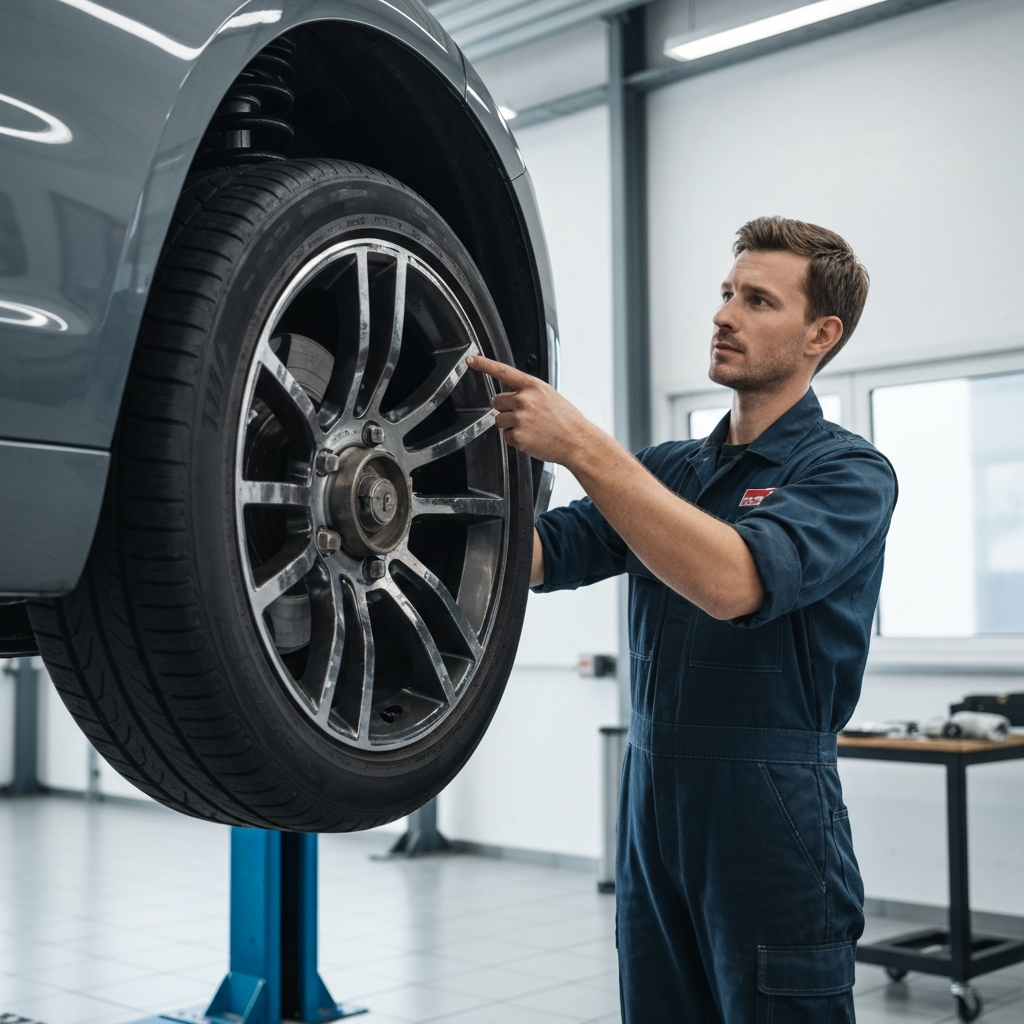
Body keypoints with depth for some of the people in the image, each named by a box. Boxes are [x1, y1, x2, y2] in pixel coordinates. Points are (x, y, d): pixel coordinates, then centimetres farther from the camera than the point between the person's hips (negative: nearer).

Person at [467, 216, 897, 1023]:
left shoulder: (849, 472, -8)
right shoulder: (667, 467, 13)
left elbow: (733, 581, -26)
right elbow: (536, 556, 2)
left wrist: (580, 445, -27)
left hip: (771, 826, -6)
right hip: (652, 813, 6)